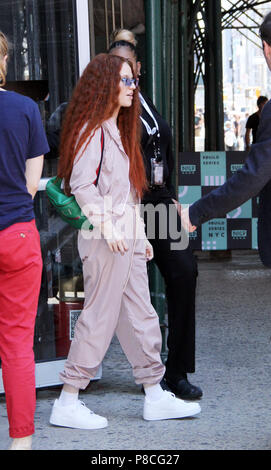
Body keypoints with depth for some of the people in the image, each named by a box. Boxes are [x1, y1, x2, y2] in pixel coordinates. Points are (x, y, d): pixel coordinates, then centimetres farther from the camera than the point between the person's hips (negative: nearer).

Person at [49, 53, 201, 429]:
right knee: (99, 317, -6)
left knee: (141, 317, 10)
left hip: (127, 238, 10)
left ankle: (155, 396, 16)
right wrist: (108, 228, -23)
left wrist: (140, 235, 20)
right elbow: (81, 184, -18)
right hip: (105, 240, -10)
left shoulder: (118, 131, 19)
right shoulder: (92, 130, -10)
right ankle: (67, 404, 0)